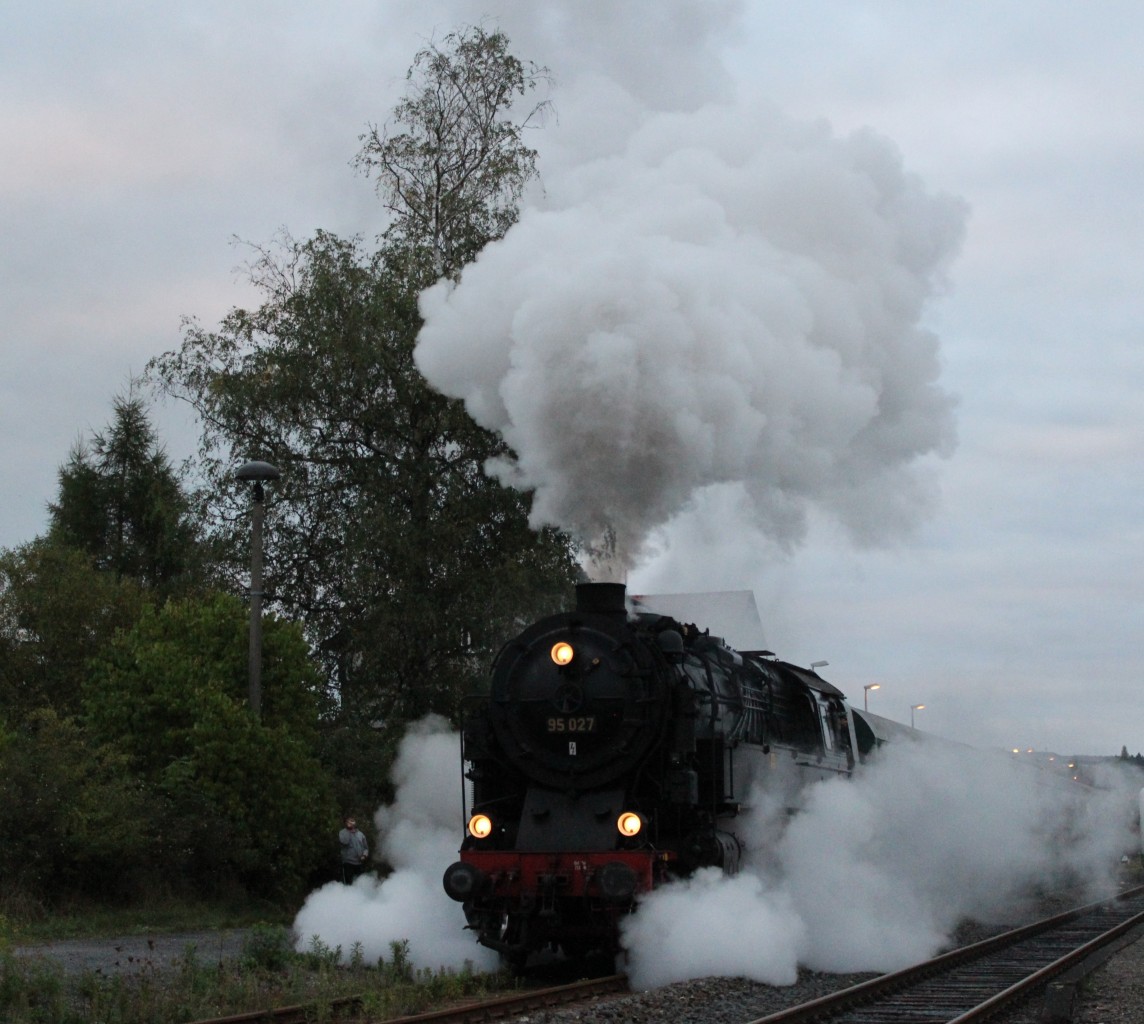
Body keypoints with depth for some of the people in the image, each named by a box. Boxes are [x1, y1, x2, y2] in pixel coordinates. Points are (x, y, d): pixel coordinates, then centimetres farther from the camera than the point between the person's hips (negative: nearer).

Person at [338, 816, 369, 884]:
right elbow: (344, 841, -18)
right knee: (348, 884, -9)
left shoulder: (360, 834, 14)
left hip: (360, 863, 4)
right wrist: (348, 831, -10)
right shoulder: (343, 833, 3)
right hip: (348, 863, -4)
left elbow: (366, 847, 16)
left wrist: (364, 855, -4)